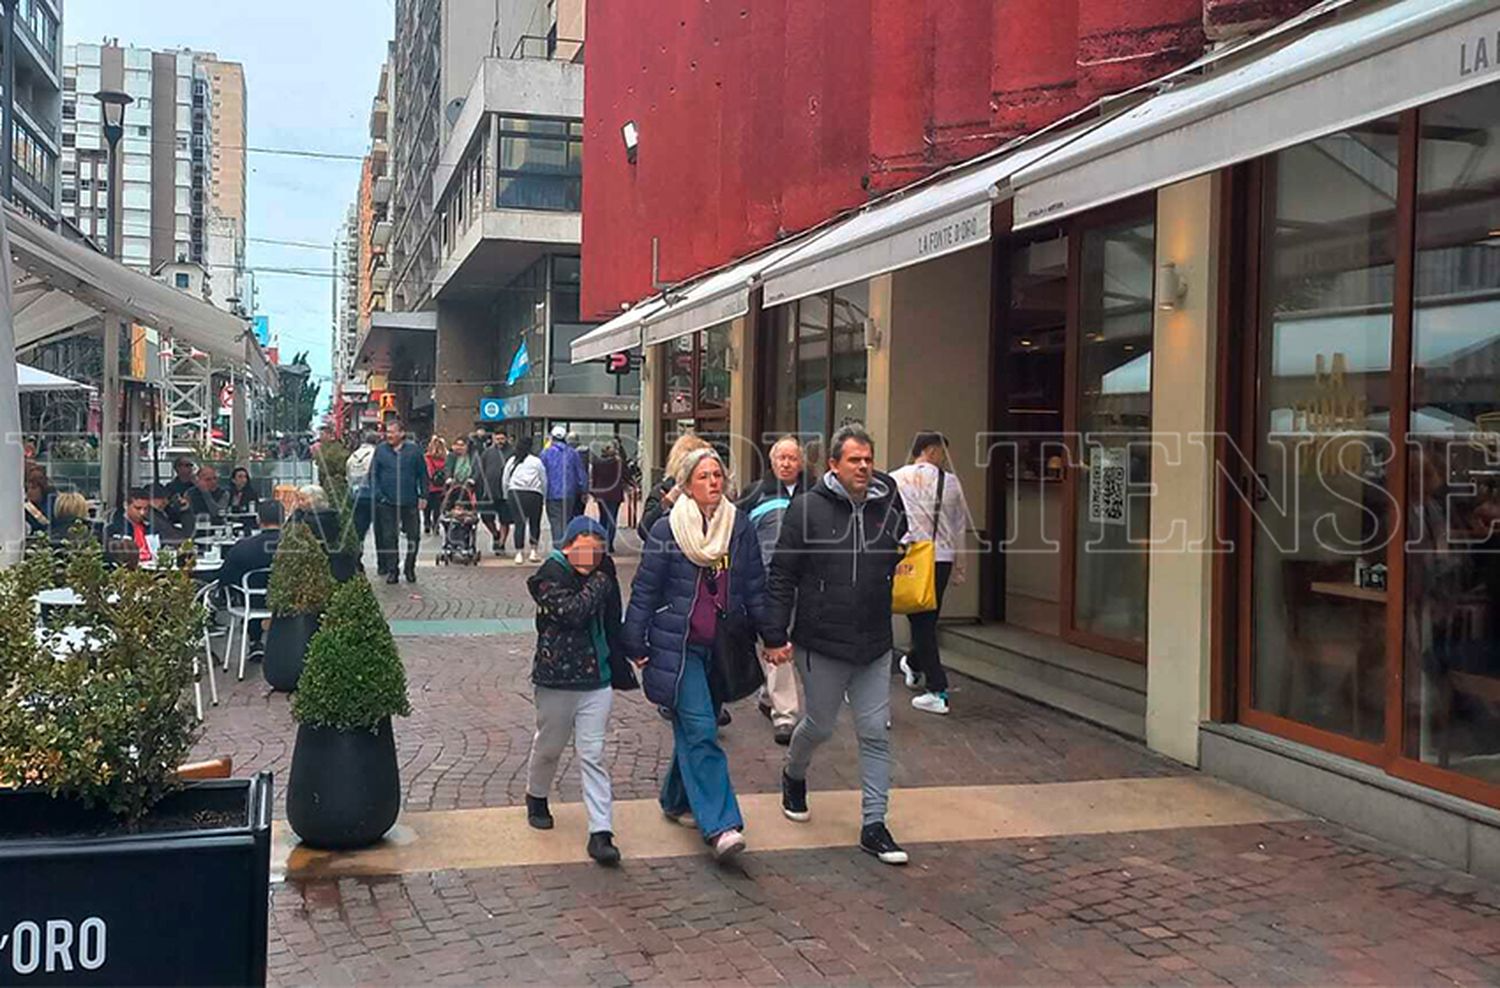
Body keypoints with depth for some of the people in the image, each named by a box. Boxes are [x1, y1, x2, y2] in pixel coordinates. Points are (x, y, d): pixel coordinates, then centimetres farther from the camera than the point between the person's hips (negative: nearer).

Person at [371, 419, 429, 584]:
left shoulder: (413, 450, 2)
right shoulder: (381, 450, 3)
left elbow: (423, 474, 6)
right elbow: (373, 474, 6)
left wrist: (423, 496, 0)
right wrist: (378, 495, -5)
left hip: (410, 502, 0)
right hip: (387, 503, 0)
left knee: (414, 536, 5)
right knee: (389, 537, 3)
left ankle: (410, 568, 21)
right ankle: (392, 570, 12)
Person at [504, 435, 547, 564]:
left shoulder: (511, 461, 7)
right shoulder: (536, 461, -1)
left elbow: (505, 481, 10)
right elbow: (544, 481, 2)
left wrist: (508, 495, 19)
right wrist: (543, 496, 14)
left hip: (514, 493, 2)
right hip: (533, 494, -2)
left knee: (519, 523, 3)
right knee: (535, 523, 9)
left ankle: (519, 553, -1)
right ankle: (533, 551, 7)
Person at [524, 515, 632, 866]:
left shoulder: (603, 575, 6)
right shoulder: (551, 575, -11)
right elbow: (572, 611, -28)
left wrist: (620, 670, 17)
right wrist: (598, 583, -17)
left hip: (596, 679, 3)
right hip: (557, 678, -3)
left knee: (593, 755, -1)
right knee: (549, 746, 16)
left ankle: (601, 833, -3)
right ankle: (536, 797, 46)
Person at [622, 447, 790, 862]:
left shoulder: (740, 527, 5)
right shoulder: (667, 530, -7)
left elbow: (755, 588, 11)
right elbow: (644, 591, -3)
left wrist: (772, 637, 12)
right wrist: (635, 645, -3)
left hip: (721, 648, 4)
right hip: (677, 645, -4)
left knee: (694, 729, 13)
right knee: (700, 730, -12)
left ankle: (676, 800, 34)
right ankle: (720, 825, -13)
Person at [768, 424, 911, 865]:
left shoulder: (888, 507, 3)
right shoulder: (808, 508, -8)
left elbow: (904, 561, 22)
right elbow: (782, 576, -7)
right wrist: (776, 634, -10)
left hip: (875, 647, 3)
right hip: (822, 645, -3)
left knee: (876, 733, 4)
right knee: (819, 726, 12)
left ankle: (873, 824, 13)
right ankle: (794, 776, 44)